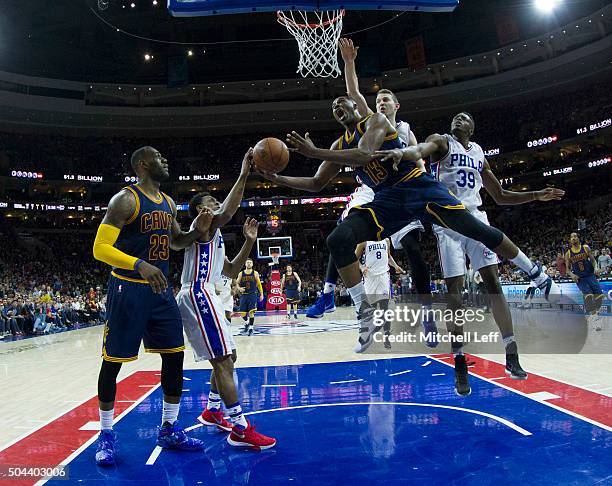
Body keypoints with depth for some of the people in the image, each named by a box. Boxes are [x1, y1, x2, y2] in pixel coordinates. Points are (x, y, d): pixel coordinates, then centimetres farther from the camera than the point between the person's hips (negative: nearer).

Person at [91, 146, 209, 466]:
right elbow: (100, 248, -19)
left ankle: (169, 430, 20)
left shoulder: (168, 203, 11)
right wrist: (139, 265, -34)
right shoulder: (125, 199, -12)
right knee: (113, 361, 4)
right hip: (128, 289, -7)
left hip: (161, 288, 7)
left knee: (175, 355, 6)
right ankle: (106, 436, 23)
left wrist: (197, 232, 3)